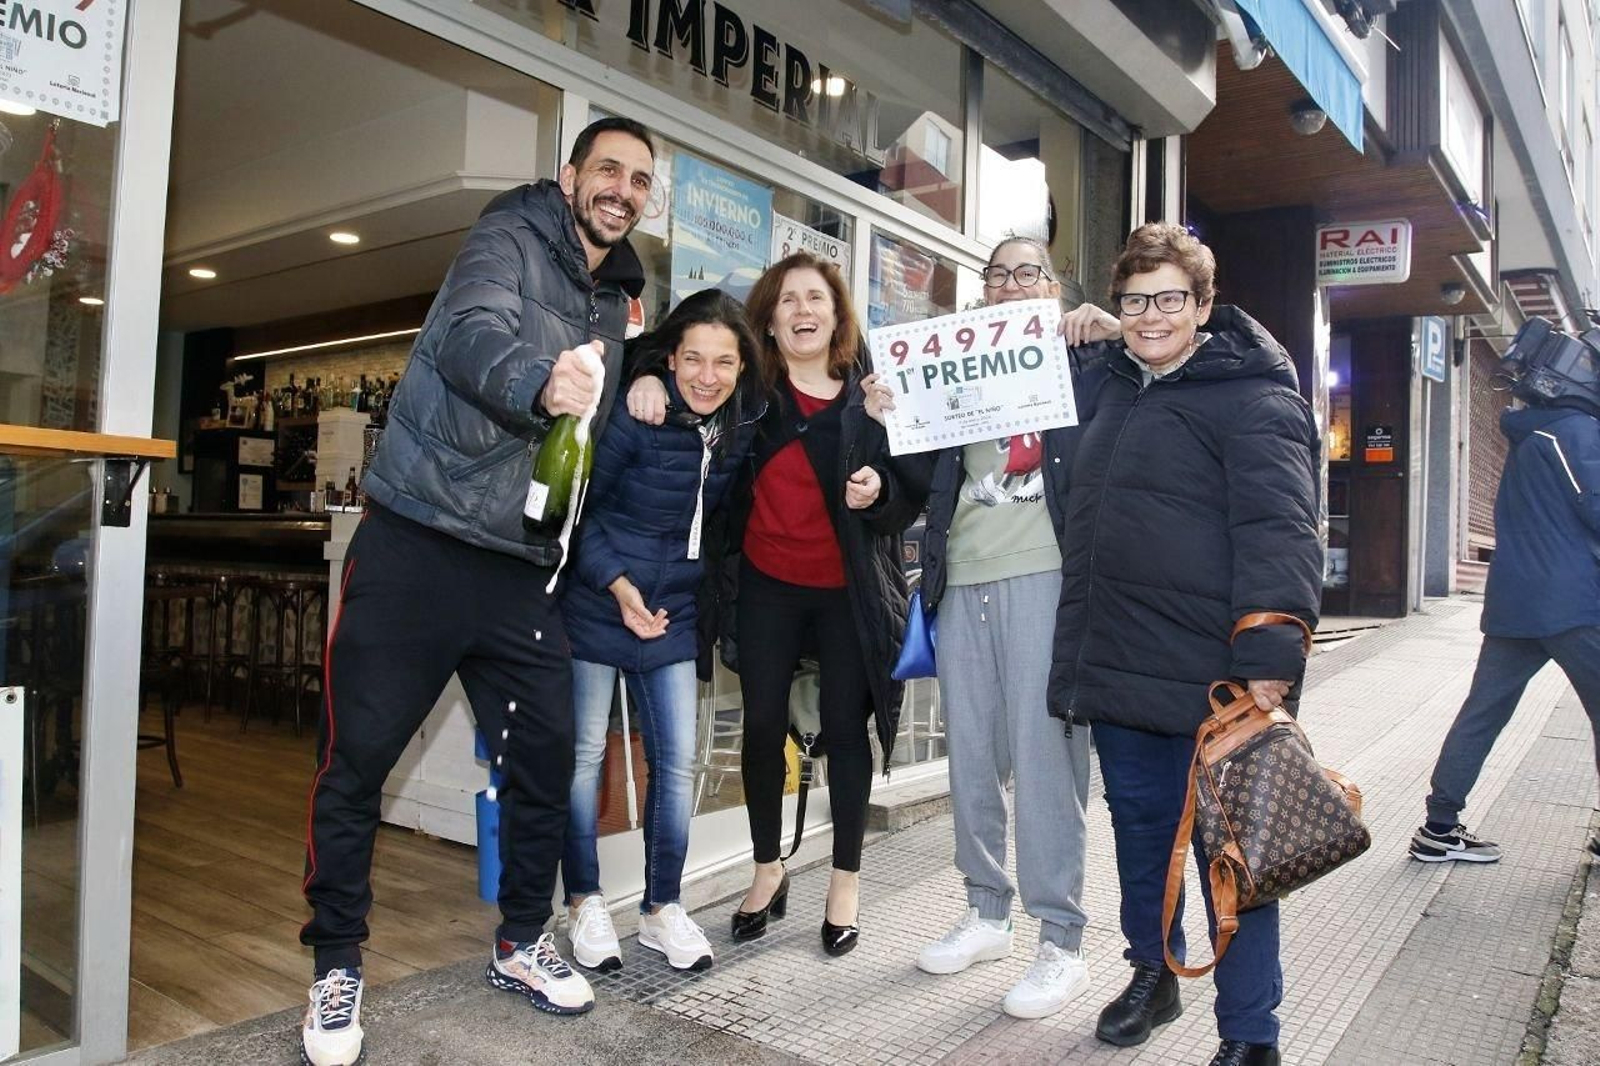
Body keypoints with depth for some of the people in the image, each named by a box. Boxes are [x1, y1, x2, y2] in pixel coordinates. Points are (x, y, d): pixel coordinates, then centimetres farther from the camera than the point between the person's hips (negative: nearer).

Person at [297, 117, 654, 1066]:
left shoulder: (614, 303, 16)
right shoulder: (509, 240, -5)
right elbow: (471, 333, -28)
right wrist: (539, 380, -47)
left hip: (521, 570, 6)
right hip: (416, 549, -6)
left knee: (547, 756, 7)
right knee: (356, 759, 1)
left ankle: (522, 942, 28)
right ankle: (338, 965, 20)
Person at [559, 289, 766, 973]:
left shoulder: (744, 426, -2)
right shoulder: (634, 416, -17)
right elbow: (577, 506, -12)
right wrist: (617, 584, -19)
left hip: (673, 613, 5)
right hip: (596, 605, -4)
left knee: (677, 762, 5)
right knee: (585, 752, 4)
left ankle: (662, 907, 20)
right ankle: (585, 904, 21)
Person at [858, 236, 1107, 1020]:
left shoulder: (1081, 360, 8)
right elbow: (928, 481, 15)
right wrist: (890, 421, -1)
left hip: (1043, 574, -5)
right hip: (962, 580, 5)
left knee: (1043, 755, -5)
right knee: (970, 754, 10)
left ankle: (1062, 944, 7)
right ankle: (987, 914, 26)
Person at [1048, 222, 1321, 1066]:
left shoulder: (1251, 397, -10)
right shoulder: (1119, 387, 14)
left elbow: (1279, 534, -20)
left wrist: (1269, 660, -26)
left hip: (1211, 681, -7)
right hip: (1118, 672, 7)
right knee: (1139, 829, 19)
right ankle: (1152, 973, 38)